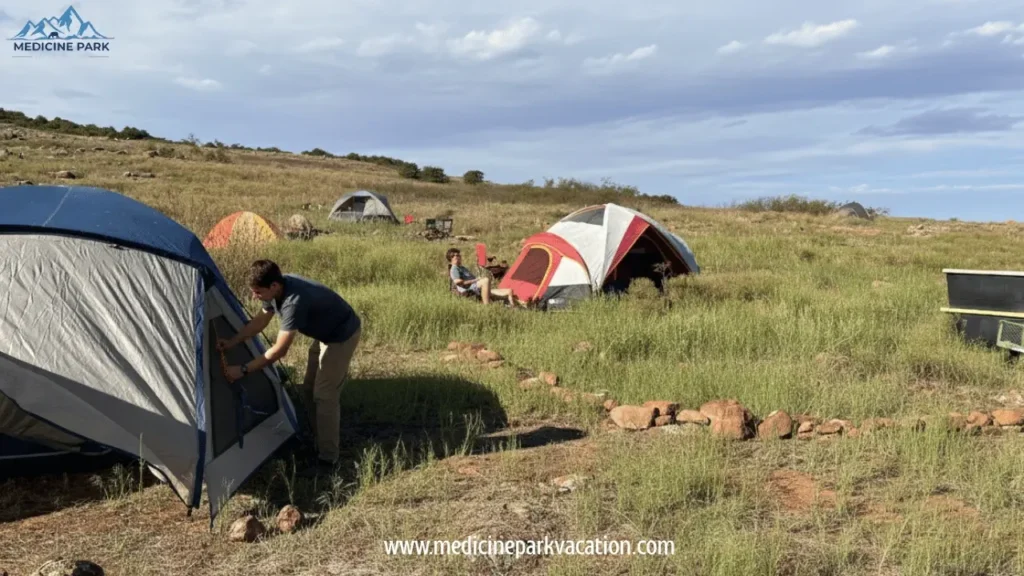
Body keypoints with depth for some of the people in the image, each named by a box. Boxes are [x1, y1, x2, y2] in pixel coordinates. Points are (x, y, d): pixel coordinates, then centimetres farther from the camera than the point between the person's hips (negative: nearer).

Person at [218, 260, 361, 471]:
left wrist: (243, 370, -29)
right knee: (310, 392, 12)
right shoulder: (276, 290, -11)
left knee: (324, 395, -9)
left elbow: (280, 350, -34)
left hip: (342, 335, -10)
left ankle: (328, 458, 0)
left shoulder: (295, 301, -38)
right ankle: (321, 443, 24)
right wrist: (231, 342, 2)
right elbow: (260, 320, 7)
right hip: (325, 334, 10)